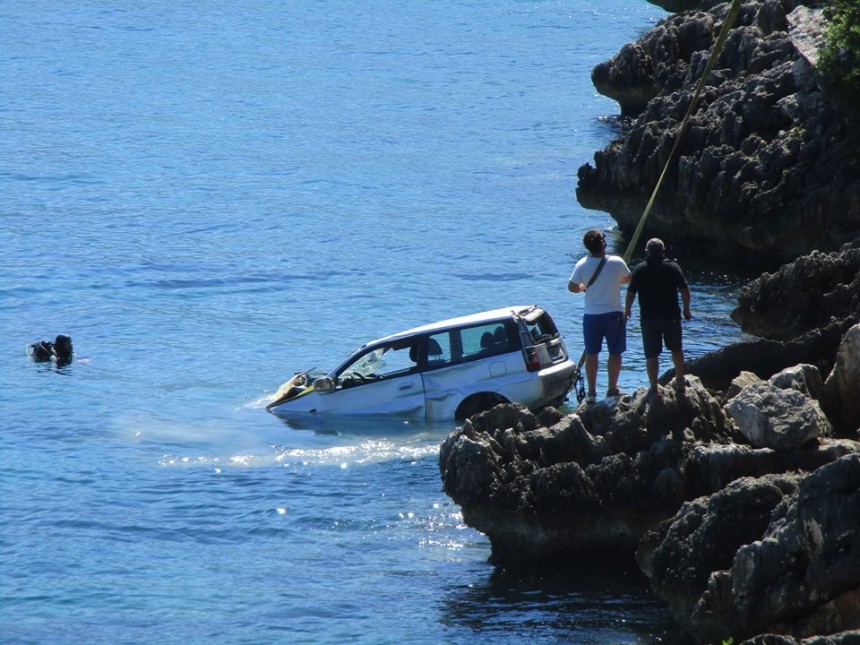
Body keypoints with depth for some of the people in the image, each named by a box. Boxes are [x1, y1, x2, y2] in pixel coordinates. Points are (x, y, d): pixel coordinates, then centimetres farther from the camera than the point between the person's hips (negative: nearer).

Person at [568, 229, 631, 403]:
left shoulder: (582, 265, -9)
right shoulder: (616, 263, -12)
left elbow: (572, 287, -4)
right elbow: (628, 279, 6)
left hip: (591, 315, 2)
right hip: (613, 314, -2)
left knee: (591, 354, 10)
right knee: (615, 353, 10)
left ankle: (591, 392, 11)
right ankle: (612, 389, 13)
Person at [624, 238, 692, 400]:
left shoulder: (639, 270, -4)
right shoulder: (673, 267, -1)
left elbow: (631, 293, -3)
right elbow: (684, 290, -3)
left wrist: (627, 310, 12)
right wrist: (686, 309, 11)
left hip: (648, 318, -1)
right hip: (671, 316, 1)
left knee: (651, 354, 3)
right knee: (676, 349, 21)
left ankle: (654, 388, 1)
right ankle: (680, 381, 31)